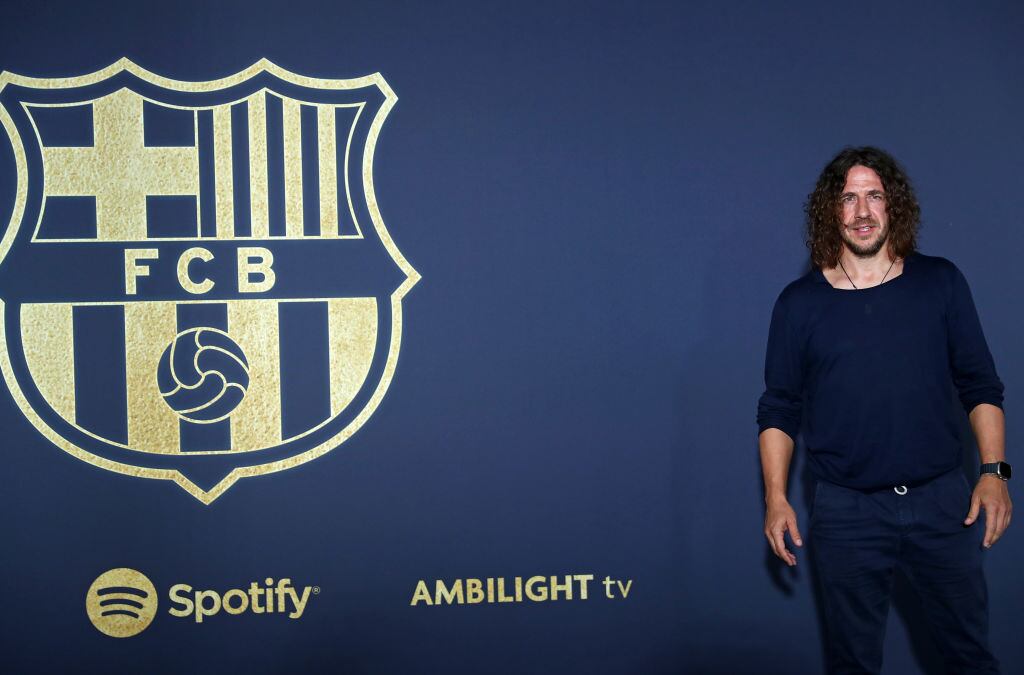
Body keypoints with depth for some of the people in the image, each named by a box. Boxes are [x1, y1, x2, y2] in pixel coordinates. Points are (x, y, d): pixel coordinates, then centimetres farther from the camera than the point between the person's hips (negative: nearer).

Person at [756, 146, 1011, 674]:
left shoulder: (941, 283, 3)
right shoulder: (800, 304, 0)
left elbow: (980, 385, 6)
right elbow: (778, 410, 4)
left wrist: (993, 471, -3)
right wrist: (776, 497, -4)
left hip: (943, 502, 1)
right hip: (846, 512, -1)